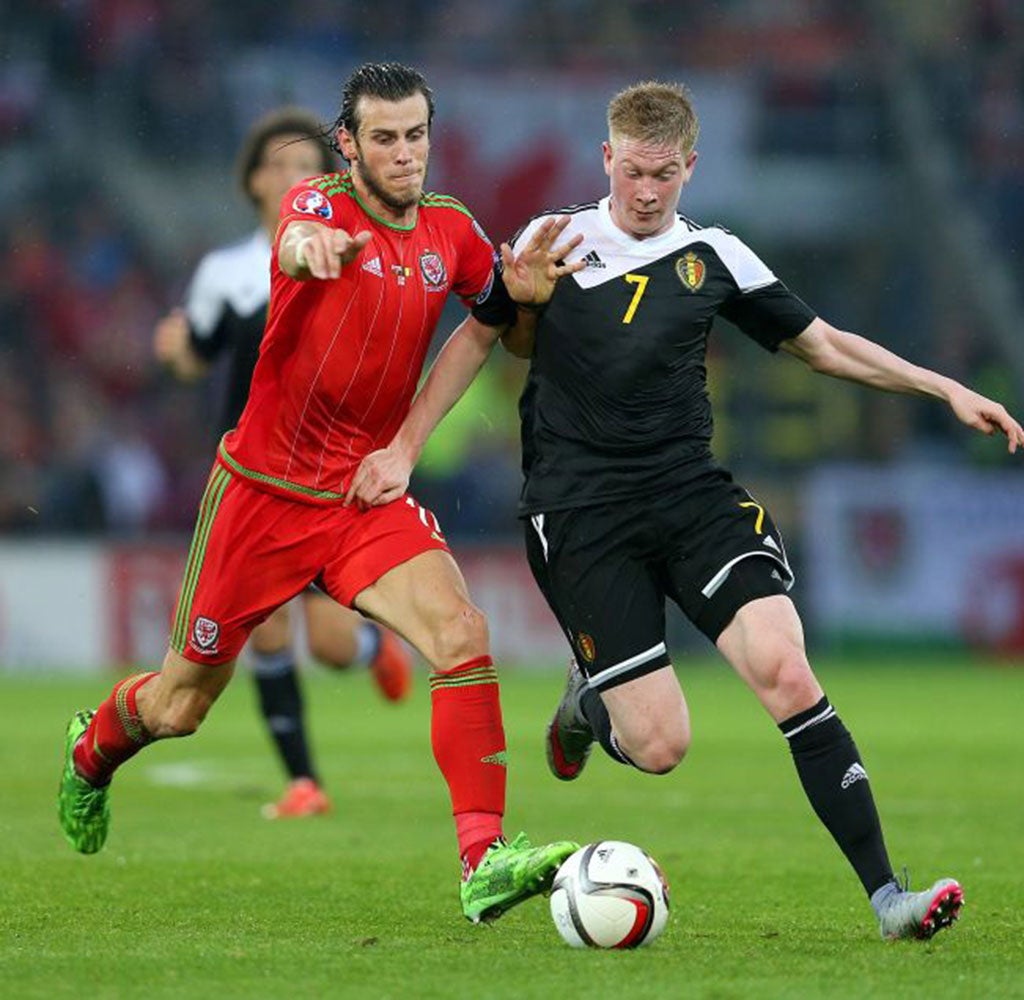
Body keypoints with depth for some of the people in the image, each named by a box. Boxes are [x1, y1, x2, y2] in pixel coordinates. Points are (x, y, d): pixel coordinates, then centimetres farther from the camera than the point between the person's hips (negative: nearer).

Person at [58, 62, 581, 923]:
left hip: (369, 496, 3)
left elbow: (499, 303, 22)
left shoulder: (452, 229, 0)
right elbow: (294, 243, -42)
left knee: (461, 632, -24)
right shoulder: (319, 203, -15)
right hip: (265, 488, -3)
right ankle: (92, 750, 46)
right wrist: (311, 244, -66)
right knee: (182, 705, 11)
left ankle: (485, 861, -27)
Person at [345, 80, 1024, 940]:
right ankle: (586, 704, 28)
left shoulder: (714, 257, 10)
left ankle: (885, 893, -22)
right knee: (660, 747, -11)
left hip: (691, 491, 2)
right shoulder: (552, 239, 5)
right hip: (580, 510, -2)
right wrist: (403, 448, 9)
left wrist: (946, 390, 10)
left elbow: (823, 344, 16)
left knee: (784, 669, -22)